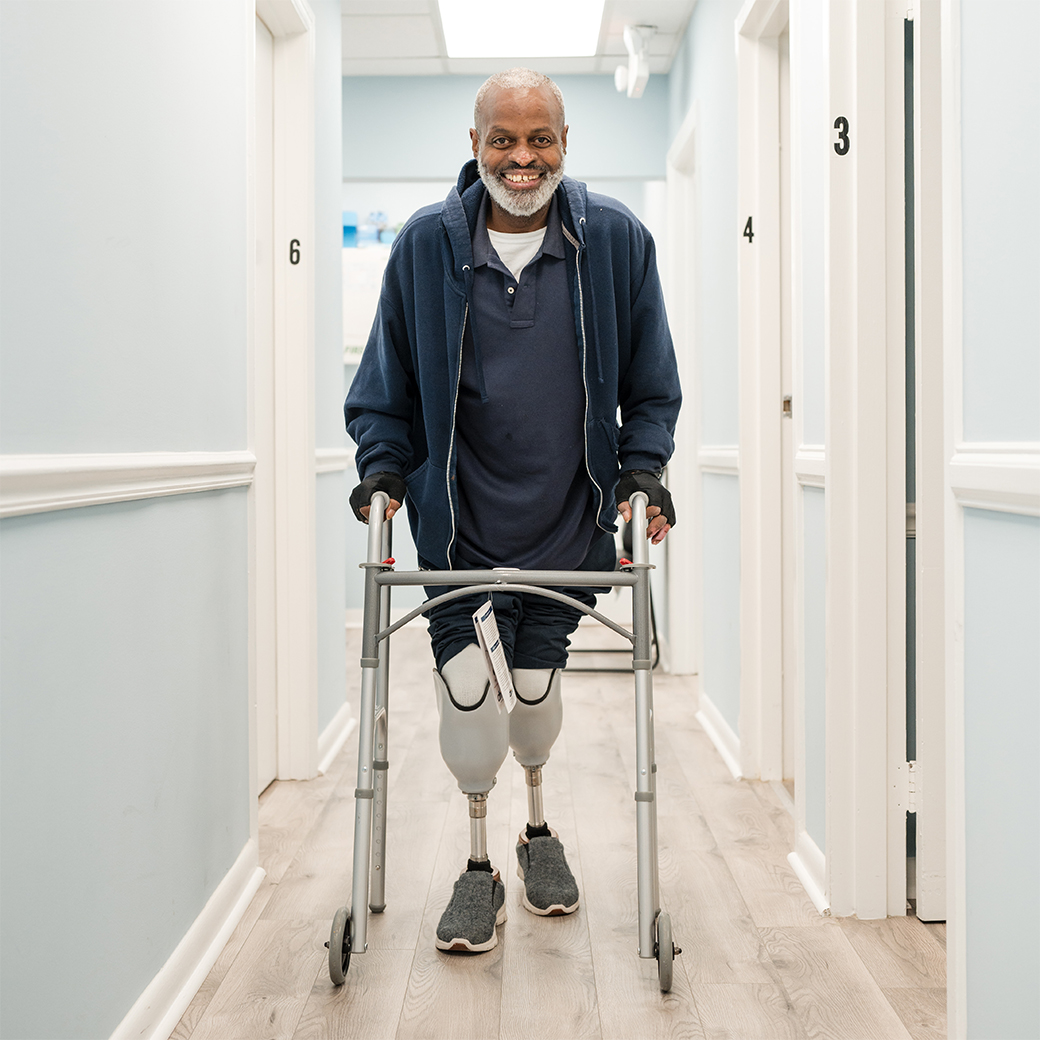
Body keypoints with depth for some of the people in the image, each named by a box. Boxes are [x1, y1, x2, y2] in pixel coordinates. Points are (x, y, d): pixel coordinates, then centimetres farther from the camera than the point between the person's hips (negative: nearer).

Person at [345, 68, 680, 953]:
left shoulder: (616, 239, -3)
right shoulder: (426, 244, -3)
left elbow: (651, 386, 6)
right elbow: (386, 386, 6)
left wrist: (643, 468, -6)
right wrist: (382, 469, -6)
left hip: (568, 516, 1)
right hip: (458, 517, 0)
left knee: (537, 684, 10)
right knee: (468, 693, -3)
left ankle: (539, 826, 41)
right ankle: (478, 864, 23)